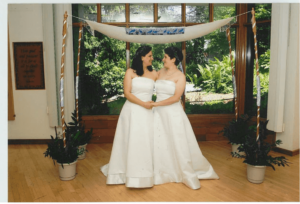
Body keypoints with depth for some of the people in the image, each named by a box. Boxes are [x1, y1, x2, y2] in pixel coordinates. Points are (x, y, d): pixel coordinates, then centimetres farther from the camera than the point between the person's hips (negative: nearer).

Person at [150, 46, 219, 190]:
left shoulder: (180, 76, -7)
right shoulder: (160, 72, 9)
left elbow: (176, 97, -16)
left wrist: (157, 103, -18)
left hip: (173, 113, -4)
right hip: (159, 113, 5)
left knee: (179, 144, 3)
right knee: (159, 143, 6)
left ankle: (189, 176, 19)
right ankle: (161, 175, 22)